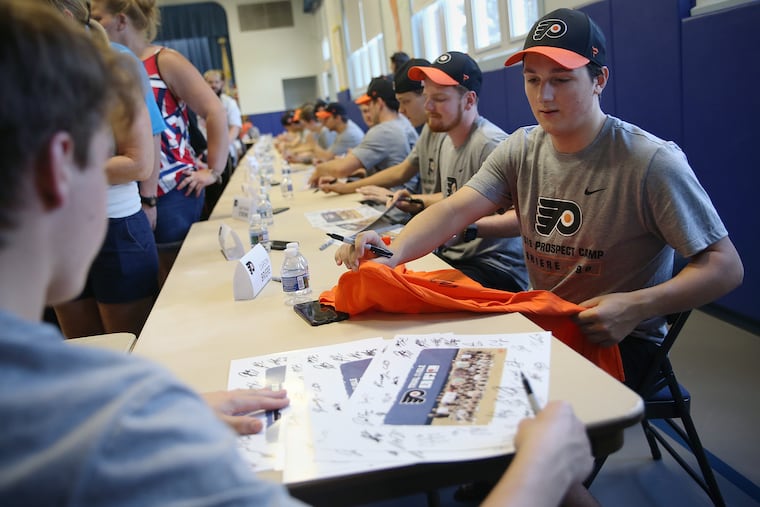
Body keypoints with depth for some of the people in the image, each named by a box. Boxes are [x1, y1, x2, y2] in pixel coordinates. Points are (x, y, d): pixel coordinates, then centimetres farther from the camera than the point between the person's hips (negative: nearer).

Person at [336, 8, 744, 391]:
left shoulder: (650, 162, -16)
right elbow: (454, 210, -12)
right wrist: (393, 253, -32)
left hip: (618, 340, -5)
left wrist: (636, 307, -29)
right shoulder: (521, 150, 0)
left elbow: (726, 266, -13)